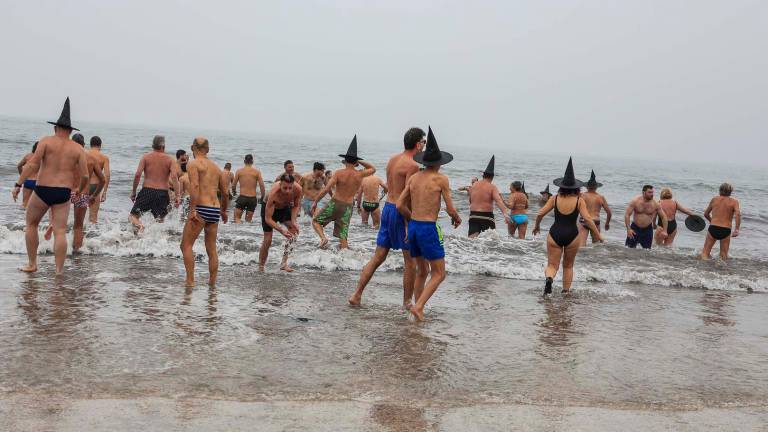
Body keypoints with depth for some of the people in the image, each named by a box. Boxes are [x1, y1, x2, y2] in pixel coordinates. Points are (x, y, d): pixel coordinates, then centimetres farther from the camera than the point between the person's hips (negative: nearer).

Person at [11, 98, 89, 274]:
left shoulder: (46, 141, -1)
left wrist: (18, 184, -11)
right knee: (60, 231, 3)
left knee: (31, 224, 18)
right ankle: (59, 270, 1)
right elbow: (85, 176, 0)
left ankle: (32, 264, 20)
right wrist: (79, 191, 18)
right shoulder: (78, 149, 5)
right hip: (64, 193, 1)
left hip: (42, 190, -1)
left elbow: (32, 164, -12)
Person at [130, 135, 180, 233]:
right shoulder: (169, 159, 4)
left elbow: (138, 174, -6)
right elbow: (174, 176, -9)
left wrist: (133, 191, 4)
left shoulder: (146, 157, 4)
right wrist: (176, 196, -8)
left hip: (147, 190, -1)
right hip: (163, 193, 1)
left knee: (134, 215, 7)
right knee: (160, 220, 15)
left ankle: (139, 226, -23)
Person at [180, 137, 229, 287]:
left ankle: (190, 281, -5)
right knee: (211, 249, 14)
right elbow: (225, 193, 19)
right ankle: (212, 283, 18)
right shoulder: (216, 167, 17)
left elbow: (194, 186, -19)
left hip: (201, 208, -6)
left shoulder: (193, 164, -2)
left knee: (186, 245, 2)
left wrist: (192, 209, -22)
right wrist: (223, 211, 33)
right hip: (215, 210, 6)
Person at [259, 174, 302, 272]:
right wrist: (281, 231, -46)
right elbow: (268, 219, -36)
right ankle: (260, 268, 18)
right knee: (268, 240, -3)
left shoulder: (298, 189, -30)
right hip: (269, 208, -4)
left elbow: (295, 206, -8)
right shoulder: (273, 193, -41)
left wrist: (293, 221, -22)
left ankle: (284, 263, -14)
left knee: (295, 229, -19)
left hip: (285, 208, 4)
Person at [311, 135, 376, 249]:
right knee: (343, 236, 7)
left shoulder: (339, 173, -9)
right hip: (348, 207, 3)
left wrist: (315, 202, -5)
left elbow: (326, 189, -13)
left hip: (335, 204, -3)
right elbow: (373, 169, 21)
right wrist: (360, 161, 15)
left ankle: (323, 238, -11)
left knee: (316, 221, 13)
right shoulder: (360, 175, 0)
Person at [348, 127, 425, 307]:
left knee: (378, 257, 12)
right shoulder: (412, 165, -15)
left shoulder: (392, 159, 11)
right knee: (410, 260, 6)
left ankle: (357, 294, 10)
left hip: (388, 207, 8)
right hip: (401, 212, -8)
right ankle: (407, 302, 14)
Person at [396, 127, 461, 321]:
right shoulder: (442, 179, -7)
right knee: (439, 274, 4)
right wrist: (457, 218, 16)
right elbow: (450, 209, -7)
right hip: (429, 229, -6)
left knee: (422, 271, 20)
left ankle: (419, 311, 19)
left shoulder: (414, 177, 8)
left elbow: (400, 205, 7)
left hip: (412, 227, 6)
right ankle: (418, 306, -11)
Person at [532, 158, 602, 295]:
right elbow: (587, 218, -10)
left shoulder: (555, 199, 0)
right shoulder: (579, 201, -3)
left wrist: (537, 227, 17)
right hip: (572, 235, 0)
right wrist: (598, 235, -4)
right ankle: (566, 291, 22)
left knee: (552, 265, 5)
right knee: (568, 266, 20)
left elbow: (540, 214, -1)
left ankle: (549, 278, -27)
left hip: (555, 234, 0)